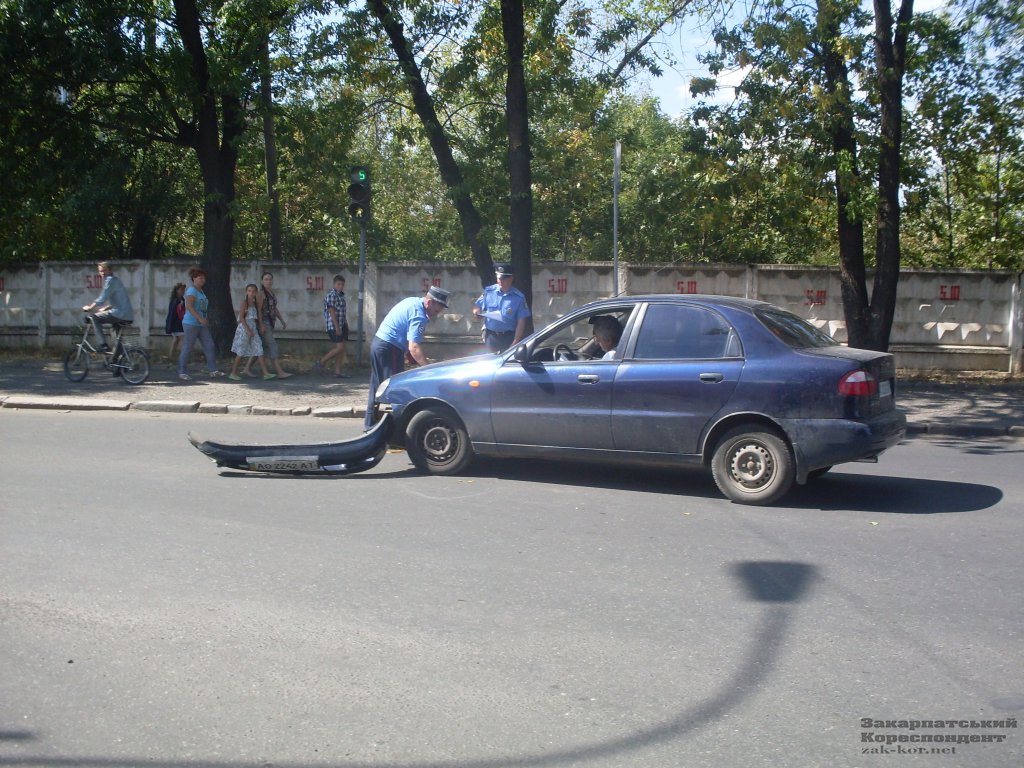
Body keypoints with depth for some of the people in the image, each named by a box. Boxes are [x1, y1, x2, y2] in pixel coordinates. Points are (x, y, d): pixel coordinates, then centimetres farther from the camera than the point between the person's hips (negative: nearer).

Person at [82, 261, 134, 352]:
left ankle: (103, 345, -11)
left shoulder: (111, 280, -9)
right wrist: (105, 308, 27)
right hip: (128, 316, 10)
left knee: (94, 318, -6)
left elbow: (102, 298, -15)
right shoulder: (116, 279, 22)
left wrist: (89, 308, -5)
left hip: (120, 314, -10)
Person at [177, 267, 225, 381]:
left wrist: (205, 320, 18)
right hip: (191, 323, -9)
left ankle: (213, 370, 4)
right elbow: (189, 306, -22)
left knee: (210, 346, 3)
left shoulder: (201, 291, 17)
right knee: (187, 348, -3)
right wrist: (200, 319, -27)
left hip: (201, 324, 9)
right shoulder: (192, 291, -11)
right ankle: (182, 372, 4)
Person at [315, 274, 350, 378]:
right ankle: (322, 362, 3)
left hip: (342, 326, 9)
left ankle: (338, 372, 8)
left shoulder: (341, 295, 15)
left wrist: (346, 326, 20)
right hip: (333, 326, -9)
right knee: (339, 347, -13)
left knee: (341, 350, 6)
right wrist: (337, 327, -21)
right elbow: (332, 312, -17)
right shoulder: (331, 295, -12)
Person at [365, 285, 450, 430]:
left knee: (378, 386, 15)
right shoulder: (418, 315, -20)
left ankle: (370, 422, 22)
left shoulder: (413, 302, 10)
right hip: (389, 349, -10)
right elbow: (414, 347, -29)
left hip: (378, 343, 10)